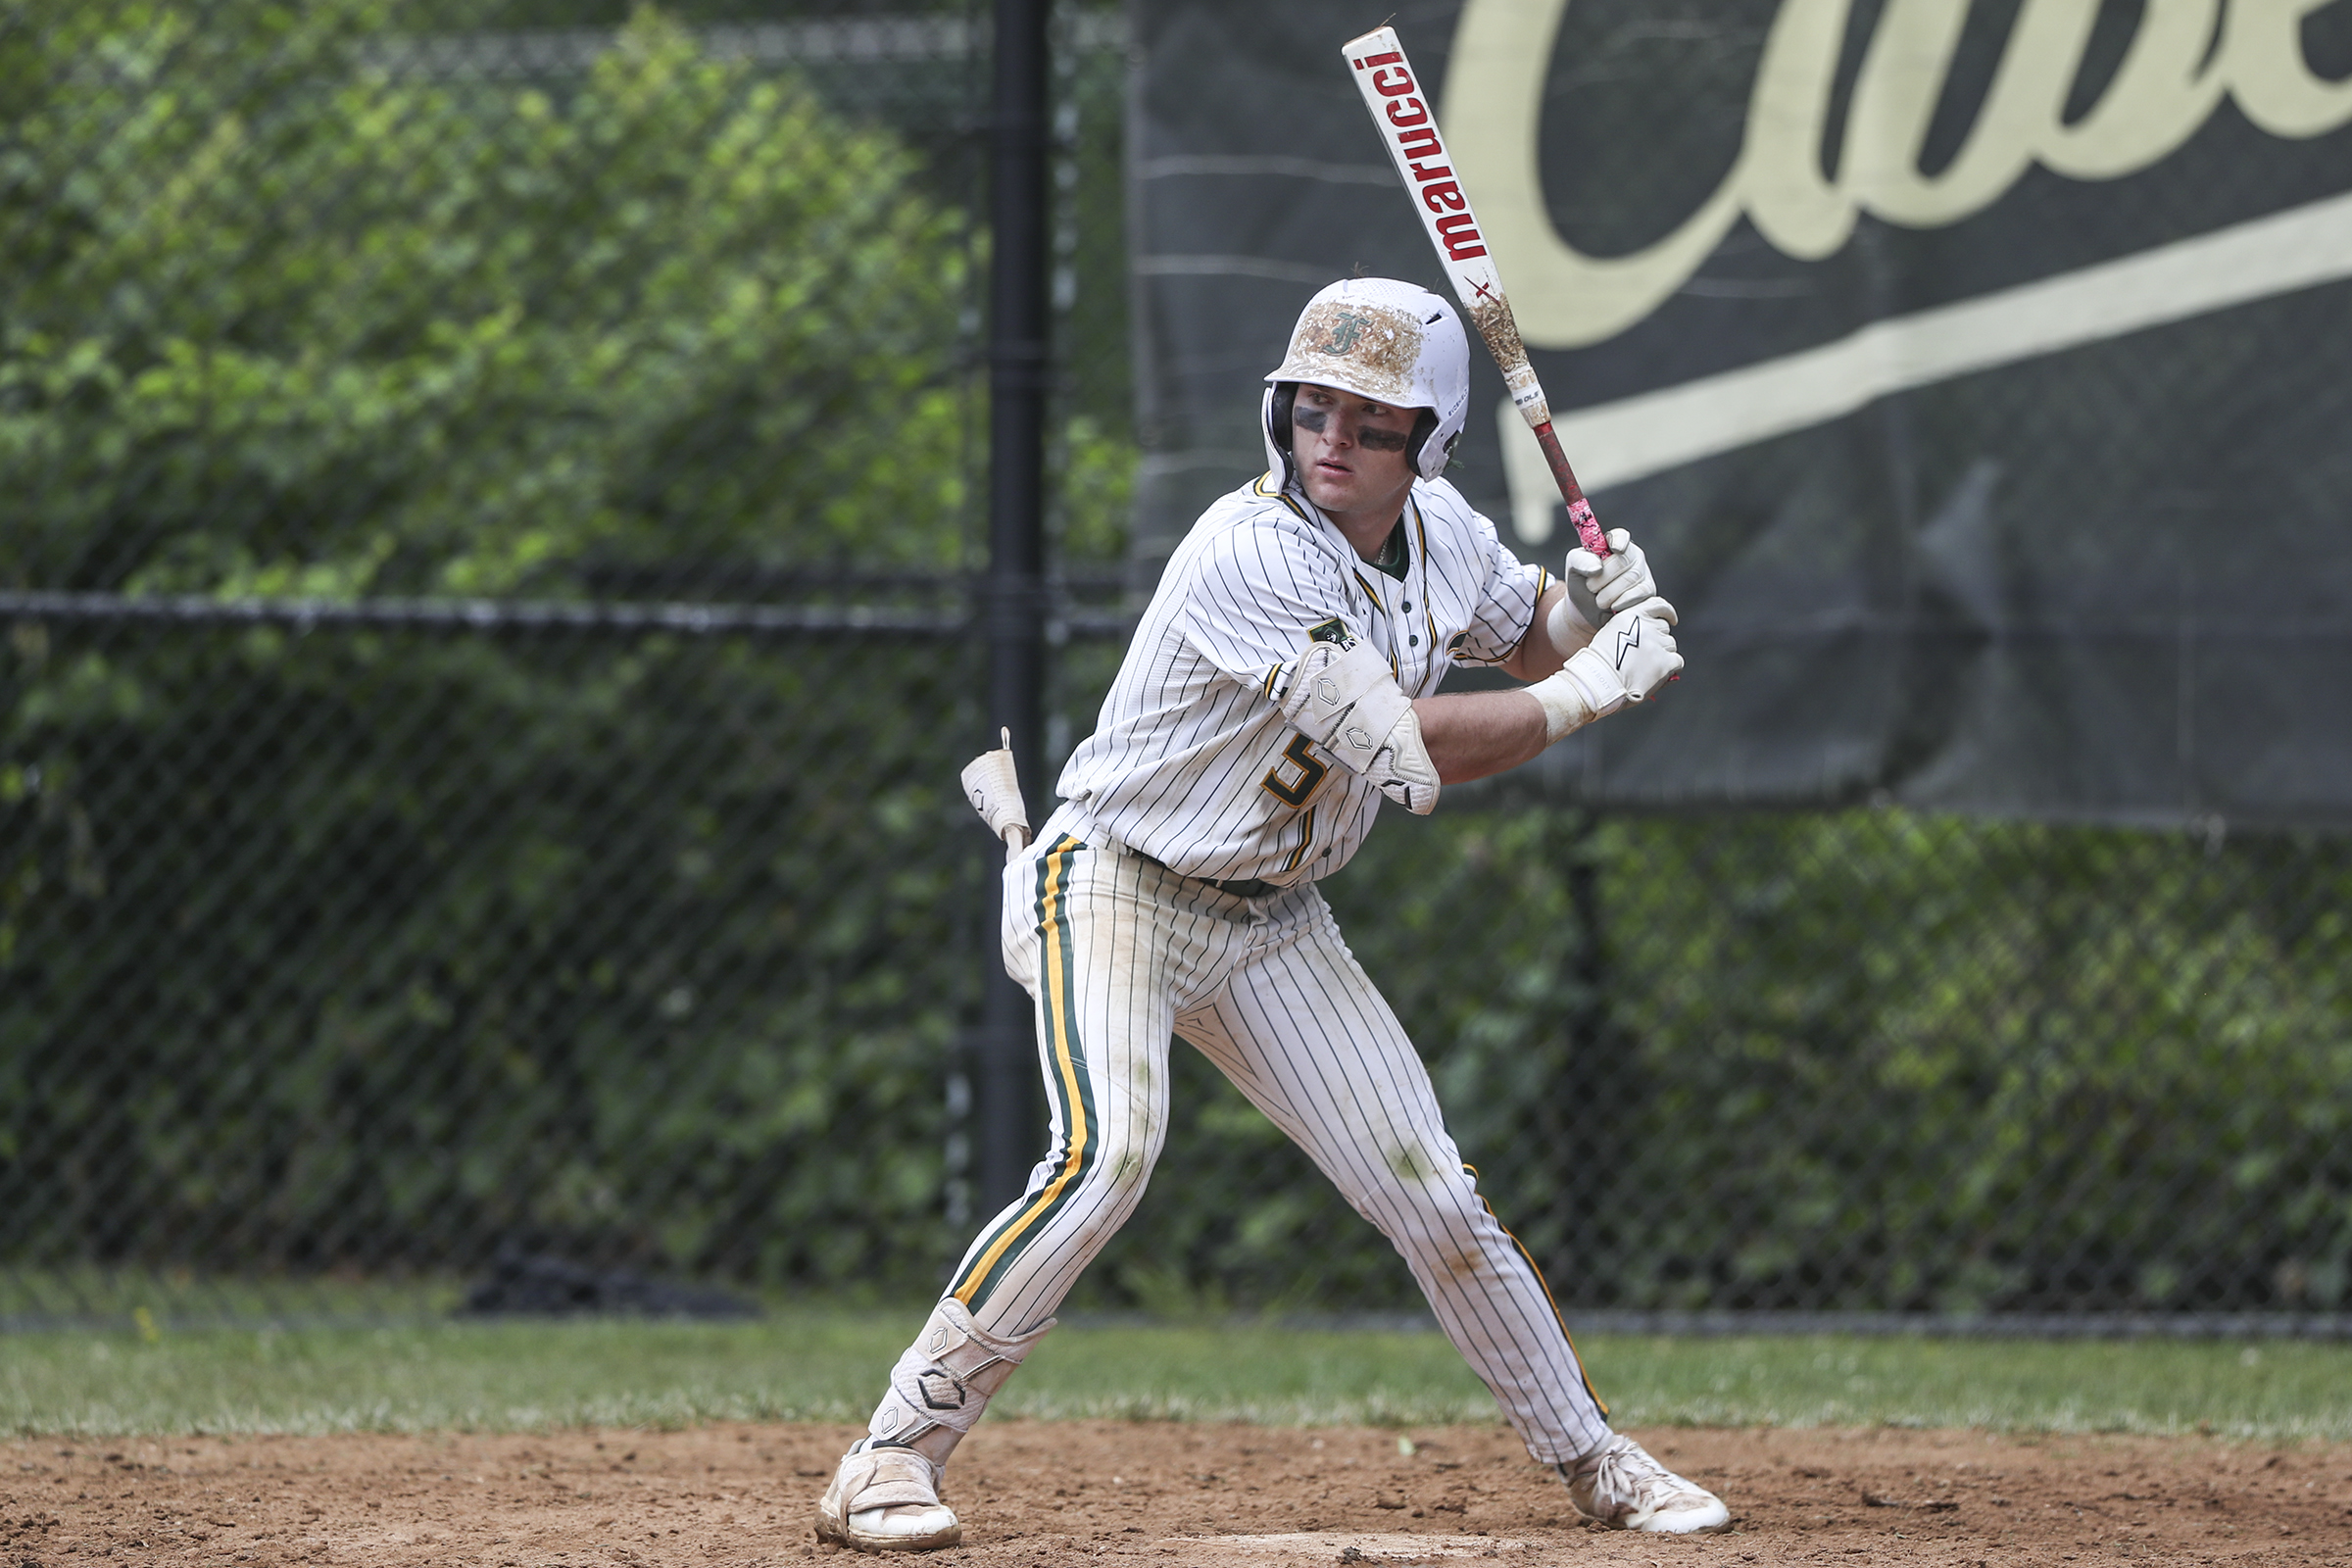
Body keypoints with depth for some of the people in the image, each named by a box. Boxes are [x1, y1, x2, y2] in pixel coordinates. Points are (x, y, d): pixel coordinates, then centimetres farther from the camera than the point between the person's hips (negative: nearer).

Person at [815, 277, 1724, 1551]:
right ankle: (892, 1455, -22)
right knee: (1106, 1156, -28)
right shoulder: (1252, 554, -27)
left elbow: (1525, 636, 20)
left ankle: (1586, 1455, 23)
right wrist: (1588, 693, -20)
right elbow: (1409, 752, -30)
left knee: (1428, 1190, 5)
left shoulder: (1441, 532, -3)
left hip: (1270, 922, 7)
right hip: (1113, 886, -7)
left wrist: (1589, 606, -4)